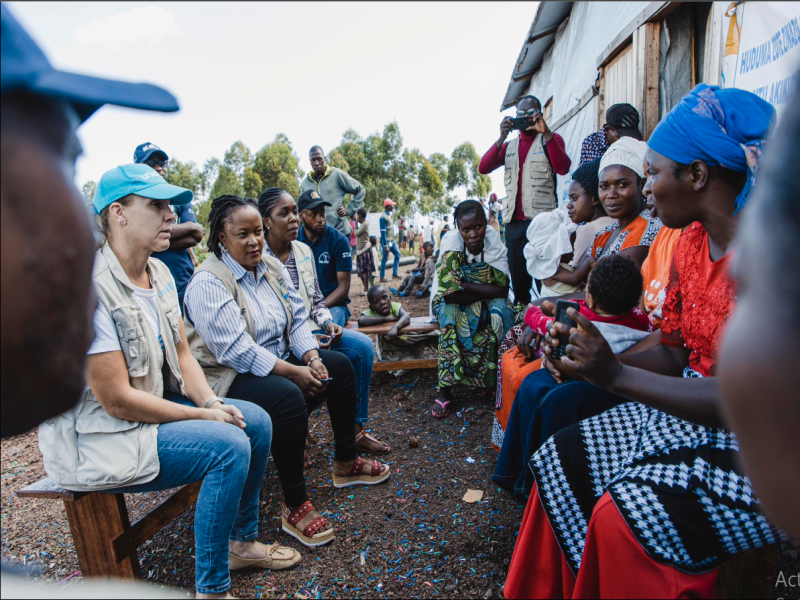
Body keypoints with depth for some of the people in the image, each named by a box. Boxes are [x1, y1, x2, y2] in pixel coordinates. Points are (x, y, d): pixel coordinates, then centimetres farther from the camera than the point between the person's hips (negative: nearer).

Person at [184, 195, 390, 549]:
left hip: (277, 362, 9)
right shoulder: (208, 283, -19)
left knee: (339, 365, 1)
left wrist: (312, 357, -12)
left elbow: (298, 317, 6)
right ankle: (294, 507, -16)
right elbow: (236, 350, -26)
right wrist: (295, 373, -25)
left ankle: (346, 463, 14)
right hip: (230, 378, -8)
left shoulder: (270, 267, 6)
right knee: (289, 398, -34)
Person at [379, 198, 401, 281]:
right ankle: (382, 277, 9)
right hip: (387, 241, -9)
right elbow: (383, 232, -21)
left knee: (397, 254, 12)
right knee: (385, 259, -1)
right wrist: (385, 245, -22)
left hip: (392, 240, 9)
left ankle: (394, 274, 19)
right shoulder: (383, 217, -18)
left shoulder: (390, 215, 10)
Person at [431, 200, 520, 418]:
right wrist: (484, 289, -25)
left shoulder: (495, 243, -13)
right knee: (450, 315, -34)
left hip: (485, 304, 2)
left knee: (500, 312, -31)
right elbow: (450, 292, -27)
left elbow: (502, 289, -21)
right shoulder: (451, 243, -18)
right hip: (453, 304, -1)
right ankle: (445, 390, -27)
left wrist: (465, 285, -26)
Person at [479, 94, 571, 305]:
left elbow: (563, 168, -10)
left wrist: (546, 133, -15)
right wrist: (501, 138, -6)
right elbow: (483, 168, 4)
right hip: (513, 220, 4)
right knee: (517, 275, 5)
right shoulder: (508, 145, 21)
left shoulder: (551, 140, 10)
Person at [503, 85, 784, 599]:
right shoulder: (692, 242, 5)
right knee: (560, 461, 1)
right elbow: (675, 355, 6)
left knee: (627, 514, -25)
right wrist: (587, 363, -9)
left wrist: (616, 375, -25)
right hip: (689, 412, 8)